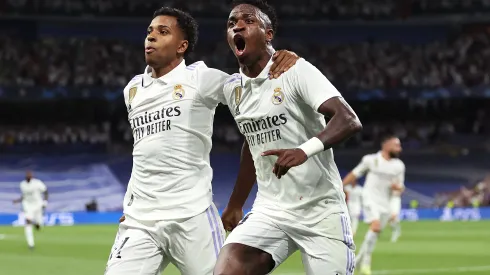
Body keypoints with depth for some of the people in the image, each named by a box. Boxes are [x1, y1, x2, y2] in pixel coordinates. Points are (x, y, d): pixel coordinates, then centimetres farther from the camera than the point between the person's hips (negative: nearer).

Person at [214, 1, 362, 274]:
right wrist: (236, 204, 31)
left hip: (320, 212, -5)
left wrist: (305, 150, -41)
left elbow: (349, 121, -24)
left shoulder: (295, 71, -11)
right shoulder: (232, 88, 9)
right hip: (270, 211, 5)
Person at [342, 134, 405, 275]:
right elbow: (355, 174, 5)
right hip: (370, 198, -5)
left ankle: (359, 260, 27)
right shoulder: (370, 160, -5)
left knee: (376, 232, 8)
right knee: (376, 226, -24)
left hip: (384, 203, 5)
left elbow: (400, 187, 12)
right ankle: (366, 262, -16)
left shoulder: (399, 166, 5)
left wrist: (397, 187, -13)